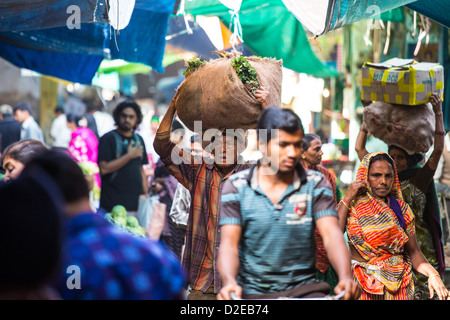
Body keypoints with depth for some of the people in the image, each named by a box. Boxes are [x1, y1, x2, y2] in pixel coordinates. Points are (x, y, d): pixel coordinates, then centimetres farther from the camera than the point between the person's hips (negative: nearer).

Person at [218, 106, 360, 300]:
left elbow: (331, 235, -9)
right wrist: (230, 282, -29)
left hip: (303, 289, 0)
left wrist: (345, 277, -29)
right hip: (252, 291, 0)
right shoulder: (236, 187, 0)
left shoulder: (315, 185, 3)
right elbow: (228, 244, -8)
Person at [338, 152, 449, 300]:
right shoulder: (352, 205, 0)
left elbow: (413, 251, 3)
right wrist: (347, 199, -12)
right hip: (364, 285, -2)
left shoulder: (402, 209, 5)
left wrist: (432, 273, -16)